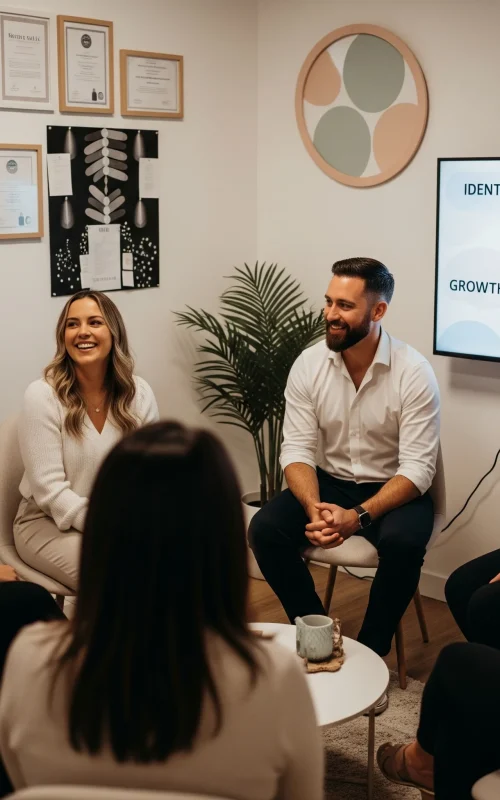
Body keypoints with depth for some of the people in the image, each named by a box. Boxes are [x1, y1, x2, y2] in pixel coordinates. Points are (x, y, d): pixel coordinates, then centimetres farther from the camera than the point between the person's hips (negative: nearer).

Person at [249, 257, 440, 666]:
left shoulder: (414, 372, -18)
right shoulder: (308, 365, -8)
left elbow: (417, 468, -20)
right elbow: (297, 450, -9)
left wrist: (359, 516, -33)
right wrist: (314, 508, -29)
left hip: (394, 490, -3)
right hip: (329, 482, 3)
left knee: (403, 543, -34)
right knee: (265, 529, -20)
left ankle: (372, 649, -9)